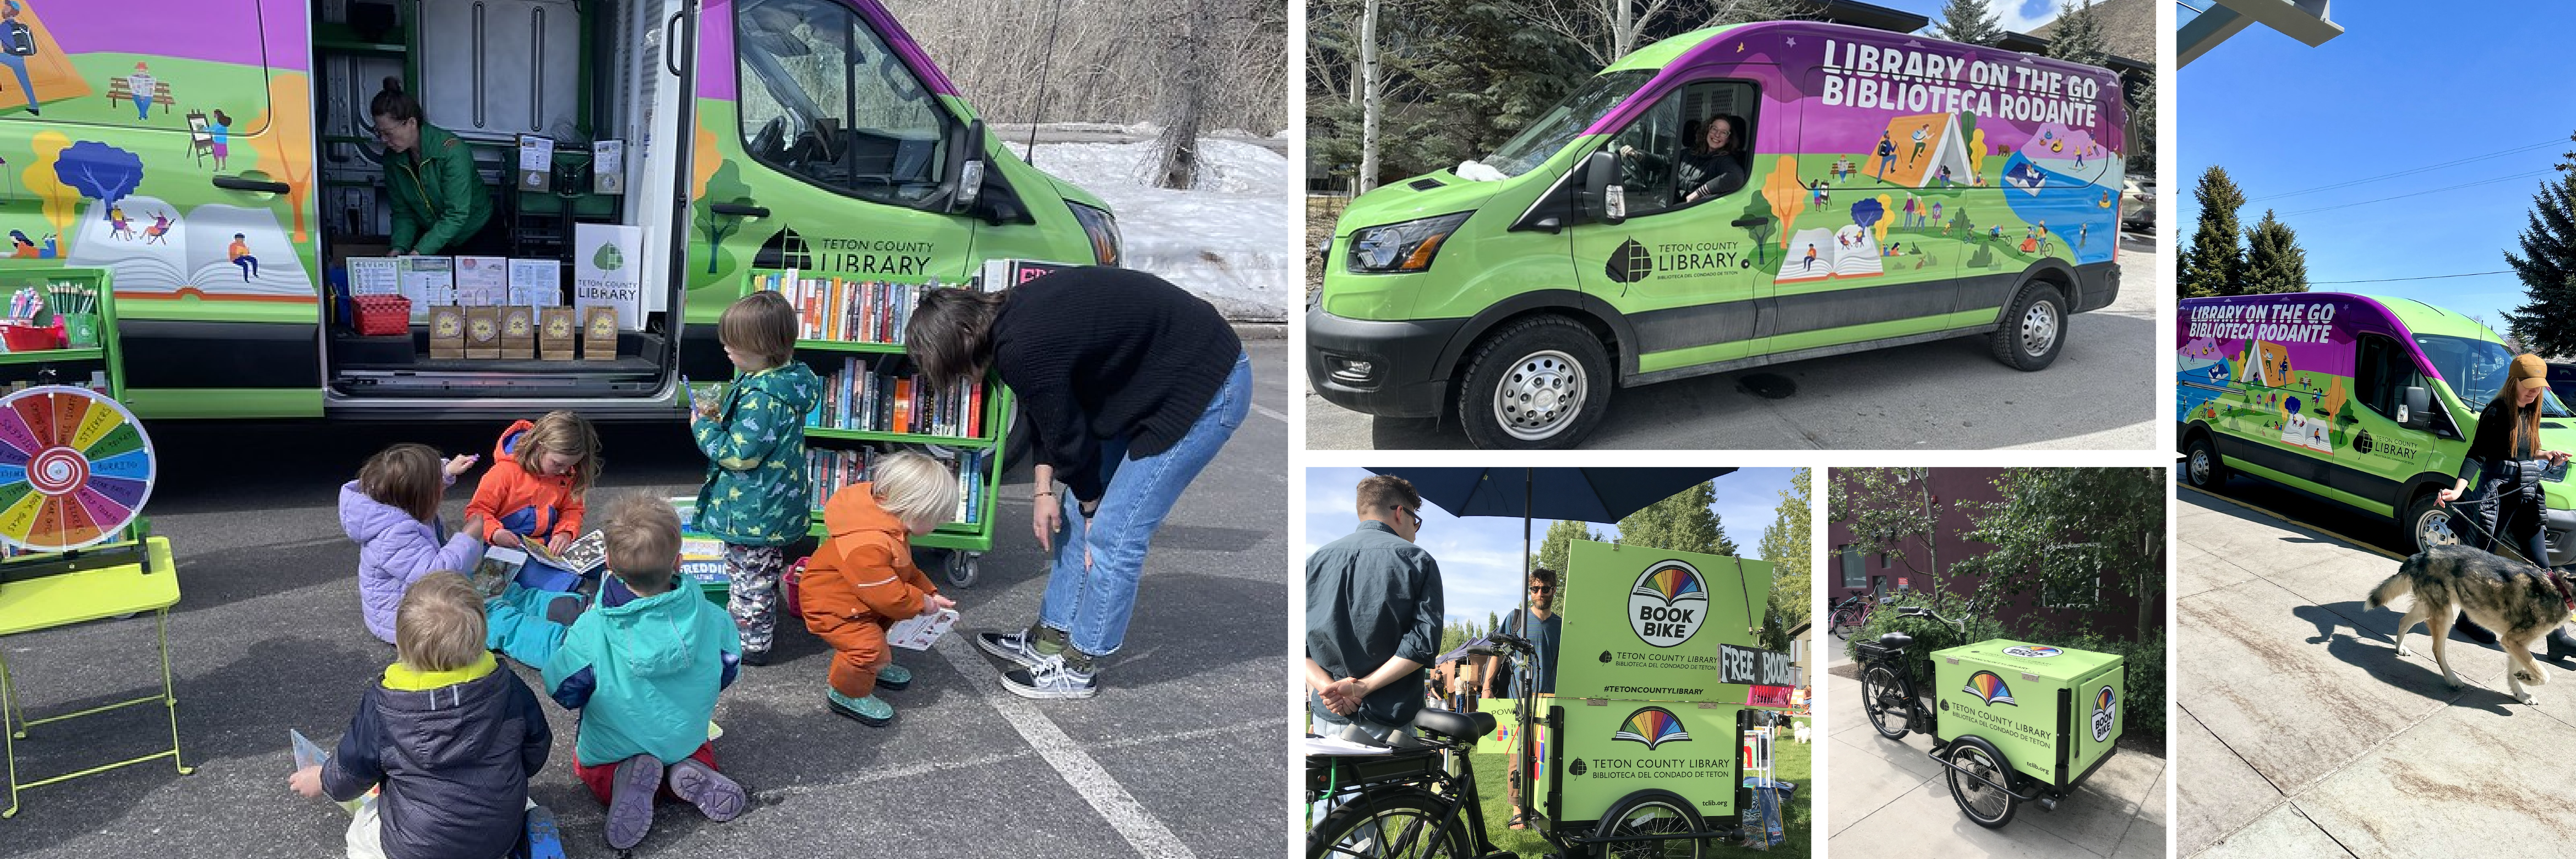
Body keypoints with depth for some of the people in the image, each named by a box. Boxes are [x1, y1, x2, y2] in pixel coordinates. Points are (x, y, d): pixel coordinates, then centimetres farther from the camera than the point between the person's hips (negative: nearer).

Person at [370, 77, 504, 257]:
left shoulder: (452, 150, -24)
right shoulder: (392, 157, -4)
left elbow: (456, 215, -28)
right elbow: (403, 213, 2)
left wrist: (419, 252, -33)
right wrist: (399, 248, -17)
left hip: (479, 236, -5)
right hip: (433, 236, 5)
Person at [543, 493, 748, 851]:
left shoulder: (591, 630, -30)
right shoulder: (710, 618, -23)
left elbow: (564, 690, -14)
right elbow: (727, 672, -5)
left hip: (611, 752, -1)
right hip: (685, 742, 2)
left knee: (584, 759, 32)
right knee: (700, 751, 35)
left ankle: (624, 781, 0)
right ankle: (692, 774, 0)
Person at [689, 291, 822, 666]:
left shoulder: (763, 398, -31)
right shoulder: (787, 378, 0)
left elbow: (739, 454, -27)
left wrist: (704, 428, -13)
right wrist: (722, 417, 1)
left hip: (754, 511, -10)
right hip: (774, 505, 10)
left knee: (749, 576, 9)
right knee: (763, 572, 27)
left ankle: (751, 642, 24)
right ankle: (761, 623, 44)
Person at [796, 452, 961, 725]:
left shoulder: (889, 526, -7)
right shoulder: (867, 547, -40)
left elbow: (906, 570, 10)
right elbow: (888, 596, -32)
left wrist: (931, 594, 1)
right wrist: (921, 602, -15)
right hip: (829, 607, -10)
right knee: (868, 645, -21)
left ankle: (877, 666, 43)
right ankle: (847, 694, 2)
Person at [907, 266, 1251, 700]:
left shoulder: (1022, 351, -26)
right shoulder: (1010, 315, 2)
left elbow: (1068, 437, -14)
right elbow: (1049, 415, 11)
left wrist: (1091, 510, 1)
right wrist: (1045, 491, 7)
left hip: (1206, 389, -10)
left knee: (1114, 533, -5)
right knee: (1080, 513, 13)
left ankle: (1078, 666, 11)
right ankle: (1051, 638, 25)